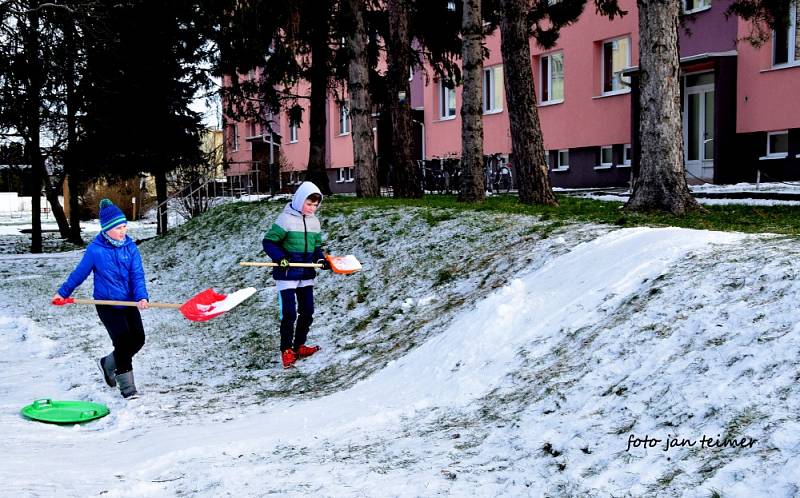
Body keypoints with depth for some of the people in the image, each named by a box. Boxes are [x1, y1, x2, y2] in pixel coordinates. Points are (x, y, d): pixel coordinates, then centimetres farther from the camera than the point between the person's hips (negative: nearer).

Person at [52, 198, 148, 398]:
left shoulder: (130, 246, -5)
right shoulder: (95, 249, -13)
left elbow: (137, 274, -9)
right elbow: (80, 272, 1)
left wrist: (141, 297, -25)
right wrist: (63, 292, 11)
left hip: (129, 302, 4)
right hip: (107, 304, -4)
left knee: (138, 339, 3)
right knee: (123, 340, -13)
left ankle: (108, 363, 30)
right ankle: (127, 386, 0)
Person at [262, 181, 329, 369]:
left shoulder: (314, 222, 8)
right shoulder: (286, 219, -12)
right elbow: (268, 241, -11)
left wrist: (321, 259, -4)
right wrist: (279, 257, -24)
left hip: (307, 275, 7)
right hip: (287, 275, -7)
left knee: (307, 312, 11)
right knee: (289, 314, -8)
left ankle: (299, 346, 25)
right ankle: (286, 350, 4)